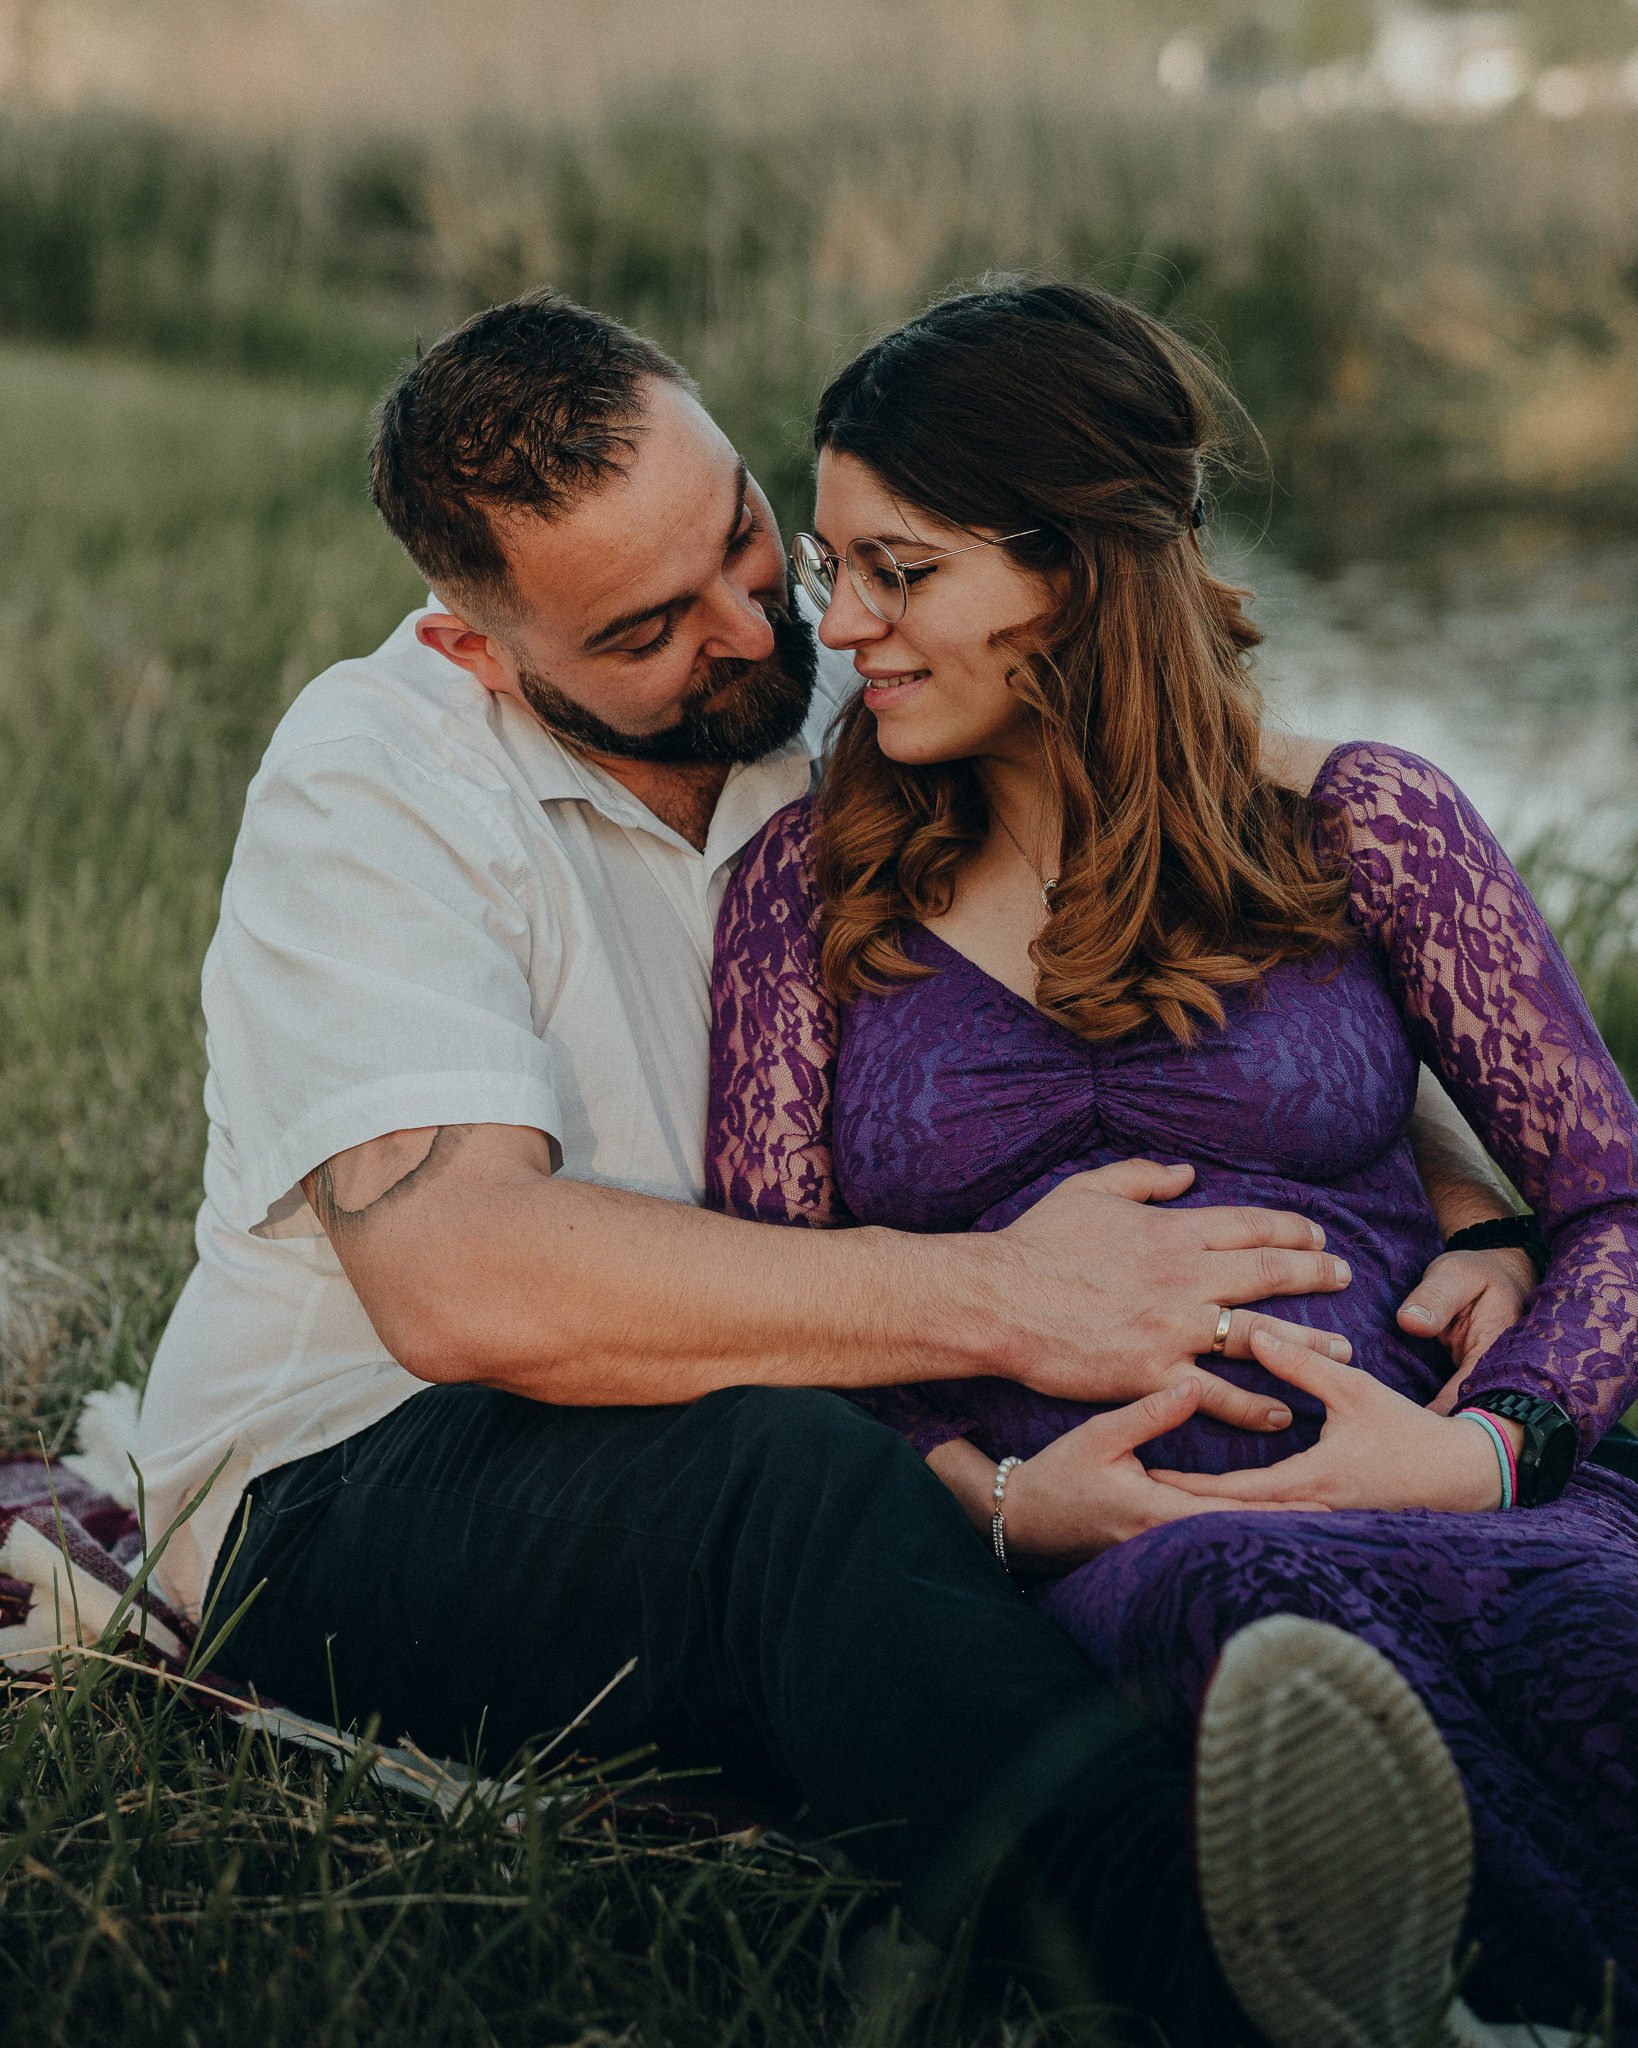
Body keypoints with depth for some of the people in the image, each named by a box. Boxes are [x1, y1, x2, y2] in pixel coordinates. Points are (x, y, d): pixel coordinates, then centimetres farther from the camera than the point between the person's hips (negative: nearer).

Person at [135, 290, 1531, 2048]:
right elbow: (455, 1275, -27)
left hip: (771, 1477, 7)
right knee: (791, 1468, -40)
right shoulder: (372, 782, -10)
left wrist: (1476, 1222, -11)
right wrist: (990, 1297, -30)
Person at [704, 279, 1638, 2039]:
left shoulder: (1361, 824, 12)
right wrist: (991, 1498, -10)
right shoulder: (814, 885, 15)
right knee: (1258, 1601, -38)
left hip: (1427, 1497, 1)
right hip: (1073, 1557, 0)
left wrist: (1491, 1442, -10)